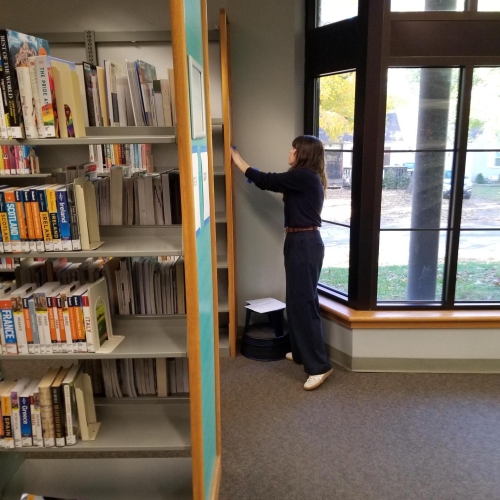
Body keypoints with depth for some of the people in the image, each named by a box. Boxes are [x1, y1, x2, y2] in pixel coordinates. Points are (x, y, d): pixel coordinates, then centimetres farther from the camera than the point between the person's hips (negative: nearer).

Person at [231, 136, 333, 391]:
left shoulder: (303, 176, -14)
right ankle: (301, 352, 29)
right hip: (302, 242, 10)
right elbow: (274, 183, 24)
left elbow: (265, 181, -10)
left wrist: (237, 159, 4)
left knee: (303, 301, -9)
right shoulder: (307, 178, 16)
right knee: (299, 299, 17)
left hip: (304, 243, -10)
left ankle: (319, 365, -4)